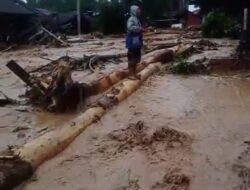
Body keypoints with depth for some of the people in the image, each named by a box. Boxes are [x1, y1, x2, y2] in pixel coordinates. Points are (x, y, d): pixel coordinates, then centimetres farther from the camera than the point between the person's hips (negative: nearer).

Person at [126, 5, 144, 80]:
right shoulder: (131, 19, -13)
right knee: (131, 59, -4)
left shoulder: (137, 19, 16)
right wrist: (140, 29, -23)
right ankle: (131, 74, 0)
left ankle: (134, 74, 21)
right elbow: (130, 27, -31)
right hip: (132, 42, -9)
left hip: (137, 42, 9)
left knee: (136, 59, 13)